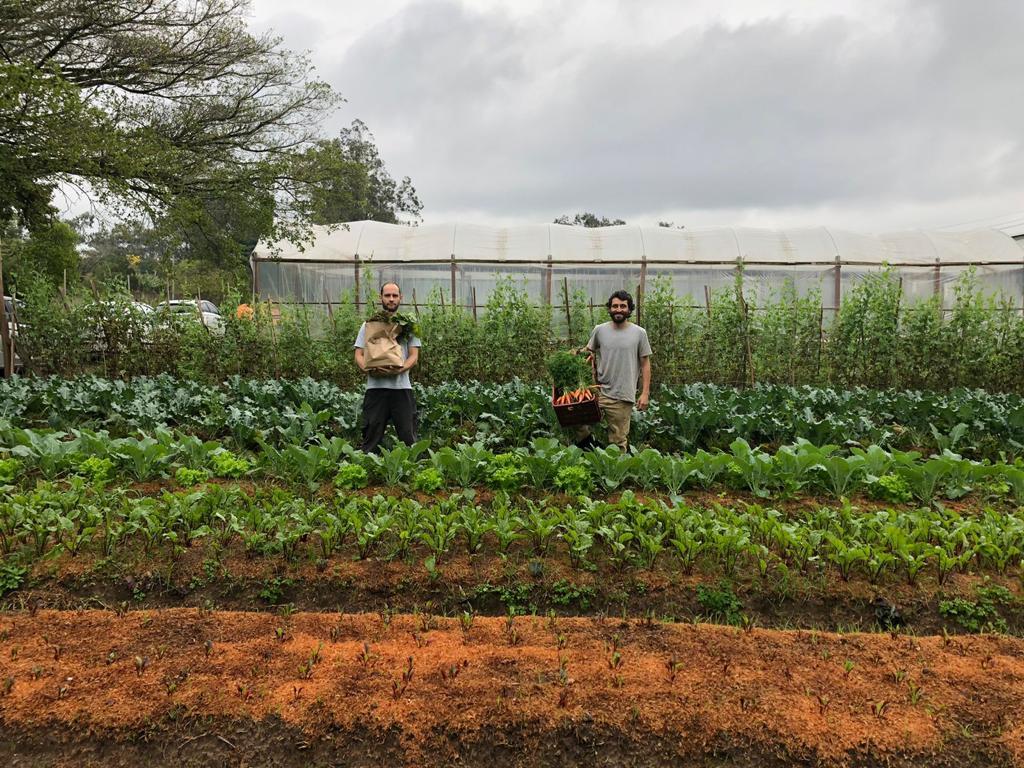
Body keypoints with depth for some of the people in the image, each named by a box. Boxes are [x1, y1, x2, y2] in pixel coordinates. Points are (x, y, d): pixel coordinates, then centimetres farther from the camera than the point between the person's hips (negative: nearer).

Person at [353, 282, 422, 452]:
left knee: (408, 436, 2)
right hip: (375, 387, 0)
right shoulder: (368, 324, 9)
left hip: (402, 387, 0)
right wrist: (367, 368, -18)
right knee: (372, 435, 4)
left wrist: (400, 369, -18)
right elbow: (358, 355, 5)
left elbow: (414, 356, 2)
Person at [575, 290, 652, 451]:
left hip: (623, 397, -2)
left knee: (618, 442, 5)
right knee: (579, 425, -9)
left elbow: (645, 364, 4)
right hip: (599, 393, 2)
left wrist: (645, 393, -1)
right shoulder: (599, 330, 4)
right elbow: (589, 352, 19)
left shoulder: (639, 333, 0)